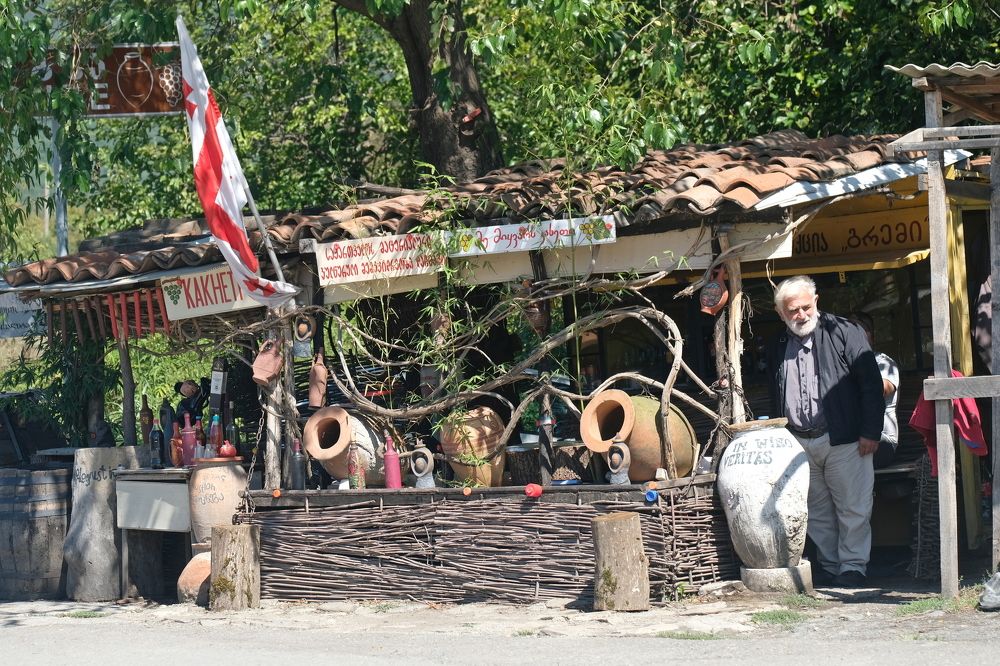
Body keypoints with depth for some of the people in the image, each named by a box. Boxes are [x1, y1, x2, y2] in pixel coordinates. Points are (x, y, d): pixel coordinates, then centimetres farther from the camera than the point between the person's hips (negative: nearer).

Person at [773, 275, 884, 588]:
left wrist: (871, 432, -10)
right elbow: (777, 397, 24)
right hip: (799, 444, 5)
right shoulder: (781, 345, 15)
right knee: (817, 511, 8)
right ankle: (828, 565, 16)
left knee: (852, 508, -3)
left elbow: (871, 383, -6)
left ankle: (853, 567, 4)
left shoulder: (844, 333, -3)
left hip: (843, 441, -5)